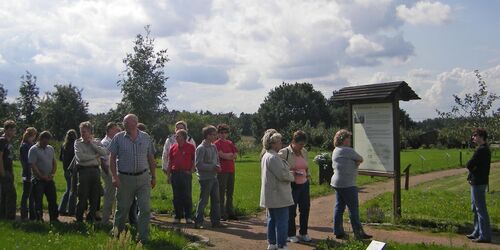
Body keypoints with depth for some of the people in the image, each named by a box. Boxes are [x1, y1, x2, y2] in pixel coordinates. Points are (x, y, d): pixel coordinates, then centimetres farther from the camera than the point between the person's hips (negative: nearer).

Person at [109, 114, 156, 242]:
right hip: (125, 178, -1)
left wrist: (153, 177, 10)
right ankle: (116, 234, 32)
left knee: (145, 209, -2)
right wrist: (114, 176, -10)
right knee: (122, 208, 10)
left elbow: (151, 158, 9)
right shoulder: (118, 138, 0)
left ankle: (143, 238, 7)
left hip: (143, 178, 1)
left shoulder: (146, 137, 4)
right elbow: (112, 158, -1)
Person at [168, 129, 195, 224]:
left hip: (186, 173, -3)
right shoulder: (173, 147, 10)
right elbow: (169, 162, 12)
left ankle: (188, 217, 6)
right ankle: (178, 217, 15)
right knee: (176, 197, 7)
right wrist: (169, 175, 8)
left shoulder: (190, 147, 1)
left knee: (187, 196, -1)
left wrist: (191, 171, -6)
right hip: (175, 173, 3)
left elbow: (194, 161, 4)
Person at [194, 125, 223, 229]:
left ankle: (215, 221, 19)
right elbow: (198, 164, -17)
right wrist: (212, 167, -18)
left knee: (216, 200, 10)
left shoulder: (213, 147, 12)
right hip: (205, 178, -8)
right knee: (203, 200, -3)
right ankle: (198, 222, 6)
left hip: (214, 177, 8)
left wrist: (218, 166, -1)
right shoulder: (201, 148, -12)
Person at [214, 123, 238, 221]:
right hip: (222, 171, -7)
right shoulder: (217, 144, -3)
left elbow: (235, 155, 6)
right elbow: (221, 155, -15)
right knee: (221, 193, -3)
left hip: (231, 170, 7)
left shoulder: (230, 143, 16)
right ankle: (222, 214, 1)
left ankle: (230, 212, 19)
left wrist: (226, 156, -7)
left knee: (230, 192, 11)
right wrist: (231, 155, -1)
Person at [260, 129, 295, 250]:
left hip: (271, 196, 11)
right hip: (278, 195, -11)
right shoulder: (273, 157, -21)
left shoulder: (266, 156, 14)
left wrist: (289, 173, 10)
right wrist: (292, 176, -3)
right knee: (282, 221, -4)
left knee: (272, 219, 17)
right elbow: (283, 174, -22)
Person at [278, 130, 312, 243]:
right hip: (291, 185, -6)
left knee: (305, 209, 11)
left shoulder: (304, 152, 8)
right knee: (291, 210, 4)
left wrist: (308, 174, 8)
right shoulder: (284, 153, -13)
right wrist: (291, 173, -24)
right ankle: (291, 234, 20)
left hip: (304, 184, 6)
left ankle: (303, 233, 26)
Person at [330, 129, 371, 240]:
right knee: (353, 207, -2)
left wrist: (356, 162, -4)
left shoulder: (336, 151, 15)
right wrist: (358, 160, 13)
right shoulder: (348, 151, -15)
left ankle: (338, 231, 15)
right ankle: (358, 232, 4)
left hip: (337, 183, 10)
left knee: (339, 207, 11)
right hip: (347, 184, -10)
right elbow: (361, 159, -5)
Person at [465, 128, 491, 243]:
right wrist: (471, 176, 2)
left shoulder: (481, 150, -18)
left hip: (478, 183, -11)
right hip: (477, 182, 11)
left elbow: (469, 165, -22)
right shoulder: (485, 149, 15)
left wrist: (471, 166, -1)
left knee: (481, 209, -6)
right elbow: (472, 165, 16)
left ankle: (485, 235, -1)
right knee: (476, 209, 18)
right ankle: (478, 232, 27)